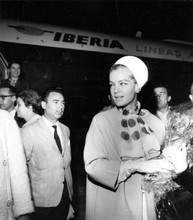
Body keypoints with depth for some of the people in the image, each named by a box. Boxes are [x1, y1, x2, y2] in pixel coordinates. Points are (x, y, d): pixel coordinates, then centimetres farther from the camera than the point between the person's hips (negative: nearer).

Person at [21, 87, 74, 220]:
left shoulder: (66, 130, 7)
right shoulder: (29, 131, -13)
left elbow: (66, 163, 11)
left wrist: (70, 193, 11)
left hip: (65, 195, 5)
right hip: (42, 199, -5)